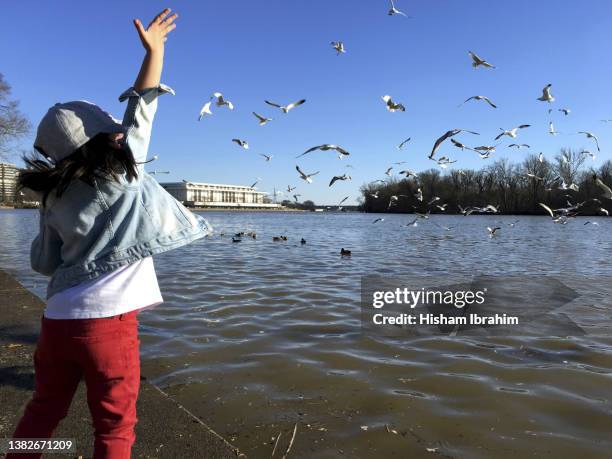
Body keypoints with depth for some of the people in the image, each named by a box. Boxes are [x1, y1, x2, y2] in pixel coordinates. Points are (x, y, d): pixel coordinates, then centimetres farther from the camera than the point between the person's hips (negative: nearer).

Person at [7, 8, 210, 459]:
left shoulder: (54, 198, 5)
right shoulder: (120, 175, -7)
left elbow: (45, 262, 10)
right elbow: (140, 110, 0)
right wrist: (154, 49, 6)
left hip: (58, 318, 5)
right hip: (107, 320, -5)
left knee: (44, 410, 23)